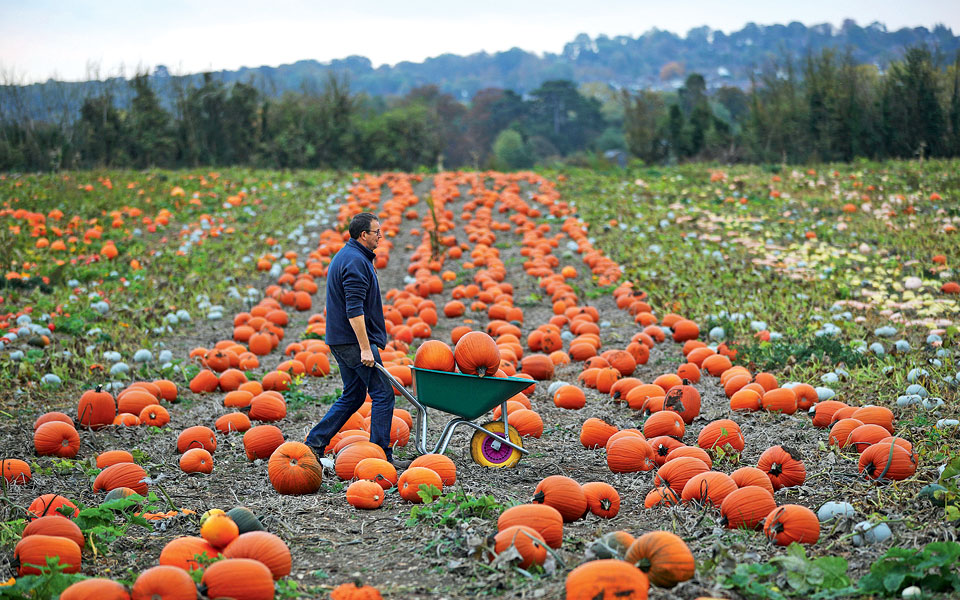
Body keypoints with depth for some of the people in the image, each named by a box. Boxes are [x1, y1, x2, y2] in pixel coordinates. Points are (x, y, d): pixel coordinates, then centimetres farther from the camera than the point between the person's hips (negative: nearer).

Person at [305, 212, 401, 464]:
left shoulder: (347, 255, 17)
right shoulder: (356, 262, -17)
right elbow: (354, 310, -24)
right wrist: (365, 348, -24)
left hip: (341, 340, 10)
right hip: (354, 340, -10)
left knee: (353, 396, 15)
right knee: (383, 394, -4)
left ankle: (315, 442, 14)